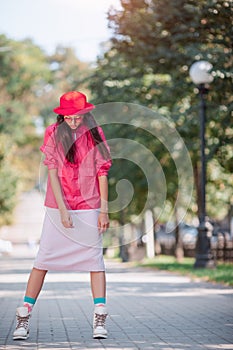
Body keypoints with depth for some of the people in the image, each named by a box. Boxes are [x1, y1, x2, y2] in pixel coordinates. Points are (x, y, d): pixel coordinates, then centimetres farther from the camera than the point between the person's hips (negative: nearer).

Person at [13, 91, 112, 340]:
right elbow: (52, 173, -6)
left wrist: (104, 210, -4)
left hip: (89, 207, 1)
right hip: (57, 207, 0)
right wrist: (63, 210, -14)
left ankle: (100, 319, -3)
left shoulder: (94, 133, 1)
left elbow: (102, 173, 1)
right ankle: (24, 316, 4)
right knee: (43, 259, -1)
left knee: (94, 258, -3)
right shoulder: (53, 133, -1)